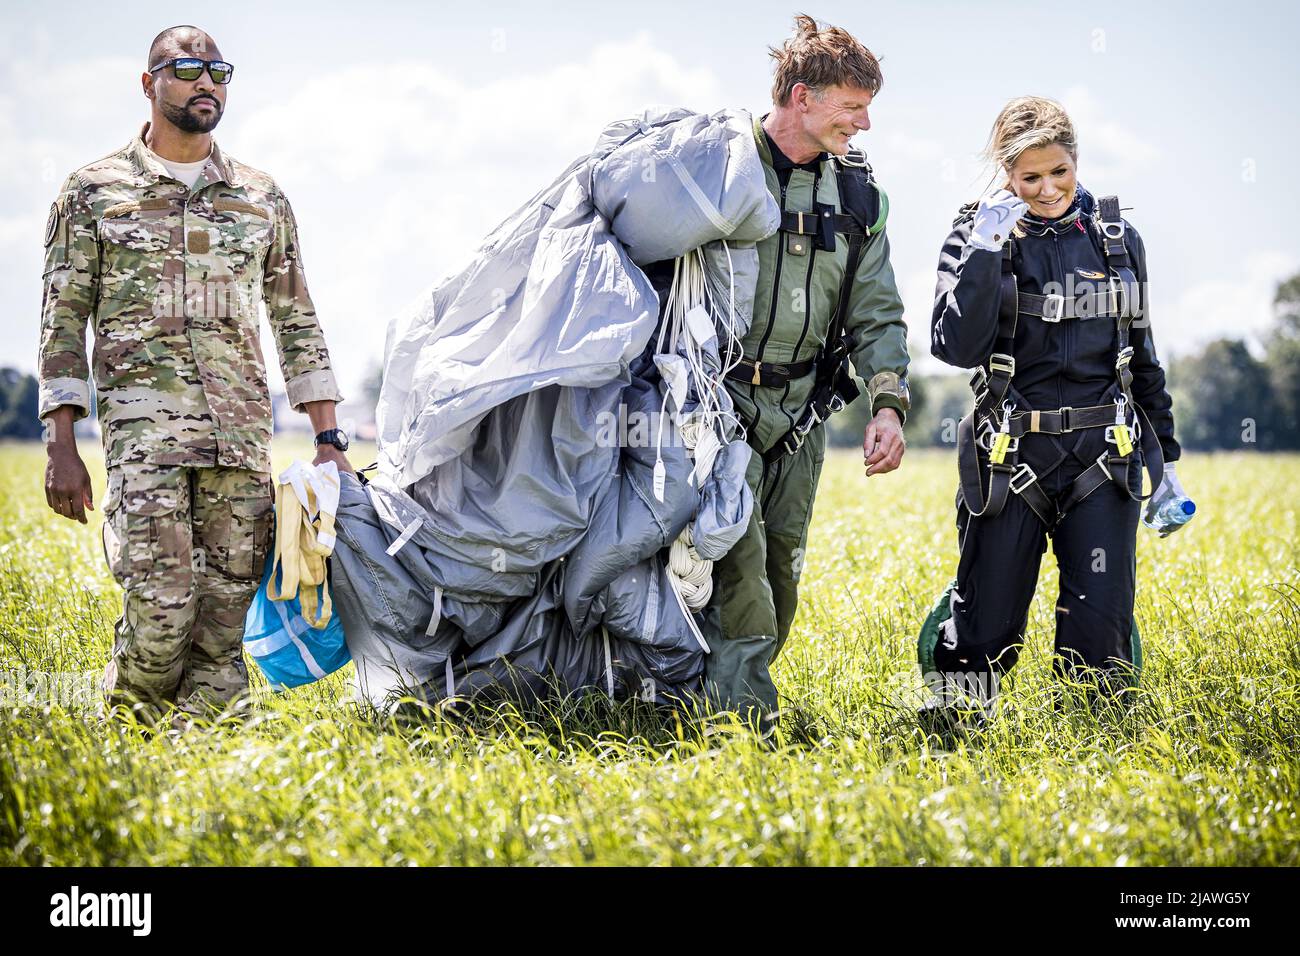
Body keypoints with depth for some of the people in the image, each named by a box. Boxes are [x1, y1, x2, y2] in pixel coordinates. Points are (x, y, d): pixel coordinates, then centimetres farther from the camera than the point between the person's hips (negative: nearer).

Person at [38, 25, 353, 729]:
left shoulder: (262, 199, 16)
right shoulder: (94, 191, 8)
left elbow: (297, 323, 18)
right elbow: (63, 321, 5)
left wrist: (329, 440, 9)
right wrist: (61, 447, -3)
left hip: (244, 435, 3)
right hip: (143, 428, -3)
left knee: (226, 617, -1)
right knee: (160, 610, -12)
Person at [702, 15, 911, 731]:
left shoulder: (857, 193, 8)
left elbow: (877, 311, 12)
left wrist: (888, 402, -2)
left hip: (800, 408, 5)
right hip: (720, 398, -5)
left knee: (781, 562, 5)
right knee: (736, 554, -16)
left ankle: (739, 693, 18)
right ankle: (746, 718, -14)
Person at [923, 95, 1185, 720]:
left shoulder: (1117, 239, 9)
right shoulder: (978, 236, -1)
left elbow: (1142, 356, 18)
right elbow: (957, 347, -15)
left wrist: (1165, 456, 19)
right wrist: (985, 251, -21)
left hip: (1104, 456, 2)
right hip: (1012, 457, -2)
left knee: (1101, 629, -4)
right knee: (986, 630, 0)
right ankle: (952, 723, 25)